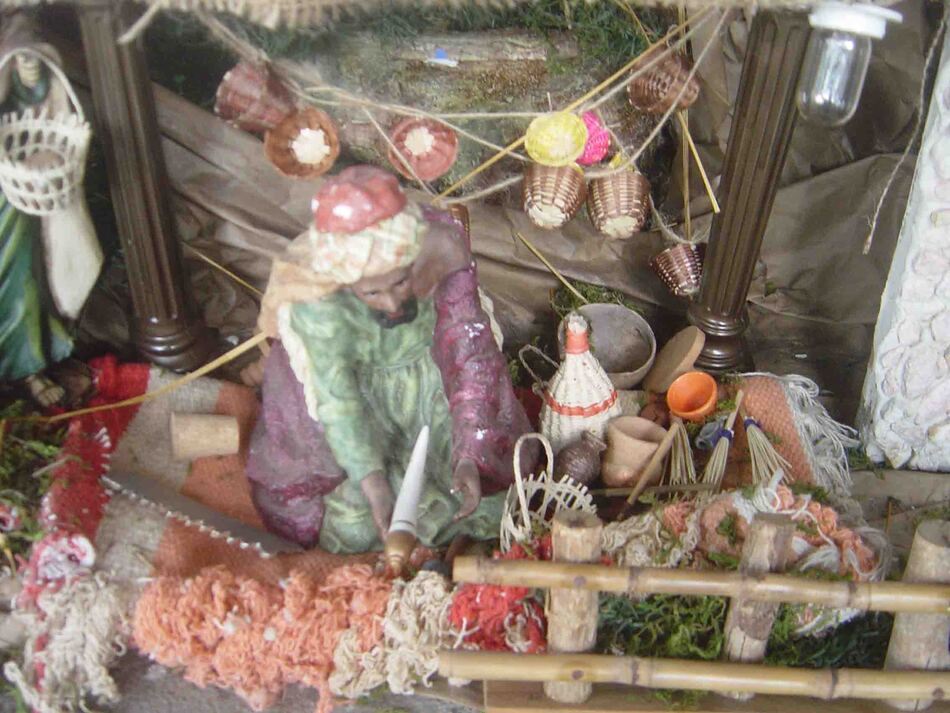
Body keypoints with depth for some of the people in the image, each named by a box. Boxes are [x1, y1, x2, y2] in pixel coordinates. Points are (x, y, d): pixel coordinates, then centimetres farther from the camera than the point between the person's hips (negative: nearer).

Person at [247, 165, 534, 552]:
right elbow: (336, 396, -30)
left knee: (483, 489, -2)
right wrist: (373, 482, -40)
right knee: (355, 525, -5)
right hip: (360, 384, -1)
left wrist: (470, 455, -34)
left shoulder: (442, 246, -32)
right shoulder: (314, 298, -34)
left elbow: (469, 349, -27)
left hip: (431, 371, 1)